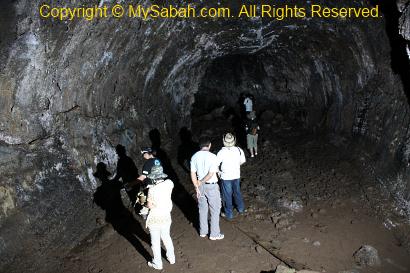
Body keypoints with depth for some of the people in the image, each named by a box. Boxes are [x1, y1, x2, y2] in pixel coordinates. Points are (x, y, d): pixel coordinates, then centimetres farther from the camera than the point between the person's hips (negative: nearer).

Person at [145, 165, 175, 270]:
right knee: (166, 237, 26)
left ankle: (157, 264, 29)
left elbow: (150, 205, -22)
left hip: (154, 219, -5)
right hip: (166, 217, 5)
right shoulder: (169, 184, -11)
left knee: (155, 242, 13)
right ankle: (171, 258, 40)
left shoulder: (152, 189, -25)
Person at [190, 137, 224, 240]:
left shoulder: (194, 157, -4)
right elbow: (211, 174, -21)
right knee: (215, 210, 9)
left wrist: (197, 186, 1)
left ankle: (203, 231, 31)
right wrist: (201, 182, -9)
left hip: (201, 186, 5)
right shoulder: (212, 157, -18)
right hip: (211, 186, -5)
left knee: (202, 209, 19)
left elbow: (193, 174, -3)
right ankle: (214, 234, 18)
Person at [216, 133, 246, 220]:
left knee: (227, 195, 12)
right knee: (237, 192, 26)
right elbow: (243, 161, 6)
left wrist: (219, 172, -2)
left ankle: (229, 214, 25)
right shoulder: (239, 150, -11)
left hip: (226, 177, -4)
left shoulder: (222, 152, -24)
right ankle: (241, 208, 44)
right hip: (237, 176, 4)